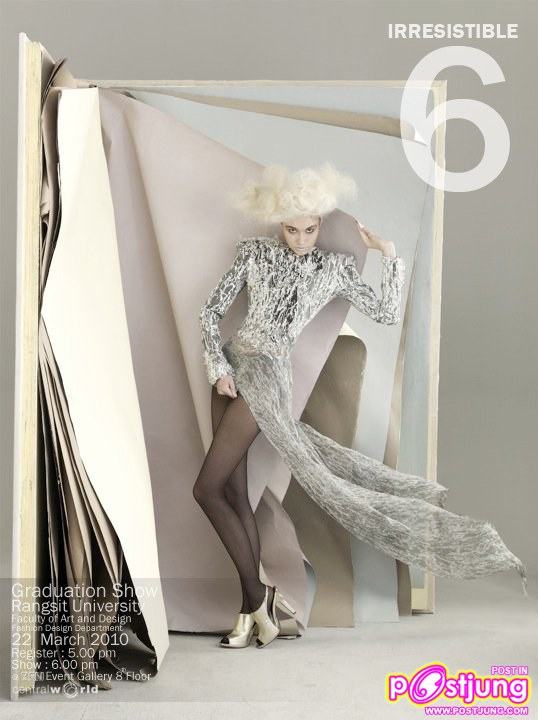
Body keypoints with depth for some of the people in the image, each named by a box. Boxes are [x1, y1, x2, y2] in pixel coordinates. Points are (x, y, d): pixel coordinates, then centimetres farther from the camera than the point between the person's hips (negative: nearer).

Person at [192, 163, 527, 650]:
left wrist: (390, 254, -1)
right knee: (233, 490, 3)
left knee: (207, 489, -11)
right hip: (231, 367, 5)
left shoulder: (335, 267, 5)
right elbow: (212, 310, 7)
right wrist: (218, 366, -5)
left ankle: (256, 596, 3)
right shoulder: (256, 252, 9)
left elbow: (387, 314, 3)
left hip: (264, 375, -5)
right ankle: (256, 599, 13)